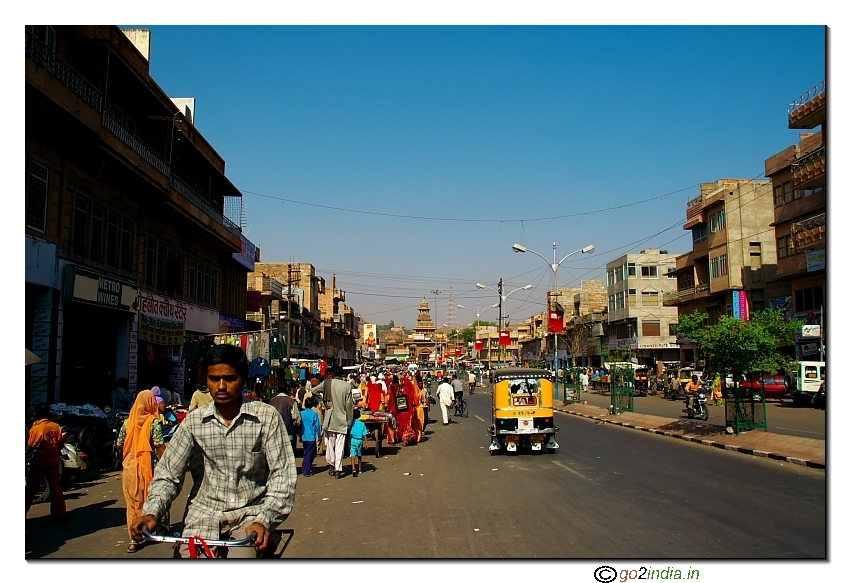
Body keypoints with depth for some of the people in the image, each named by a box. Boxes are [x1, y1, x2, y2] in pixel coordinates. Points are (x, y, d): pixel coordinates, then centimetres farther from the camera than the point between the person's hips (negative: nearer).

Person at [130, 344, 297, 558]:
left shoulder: (266, 417, -7)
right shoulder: (194, 422, 0)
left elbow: (283, 474, -9)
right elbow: (168, 474, 3)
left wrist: (264, 520, -23)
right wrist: (152, 512, -15)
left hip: (251, 512, -2)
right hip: (205, 513, 2)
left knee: (244, 554, -28)